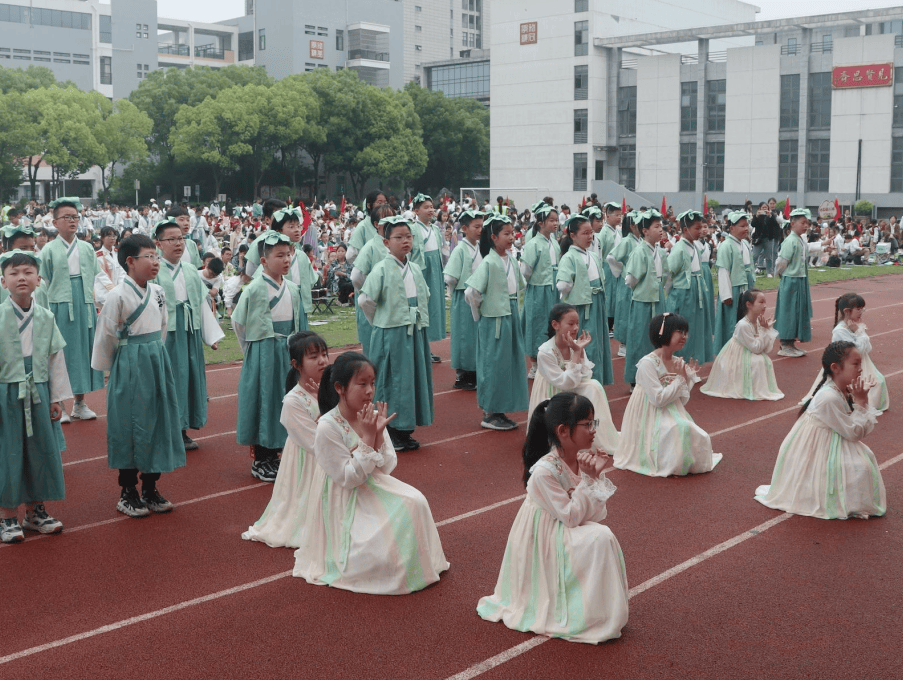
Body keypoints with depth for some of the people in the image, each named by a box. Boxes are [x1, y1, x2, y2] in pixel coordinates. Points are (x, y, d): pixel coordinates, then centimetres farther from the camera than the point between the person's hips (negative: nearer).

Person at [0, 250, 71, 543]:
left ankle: (35, 510, 26)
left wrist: (57, 397, 6)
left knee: (41, 451, 10)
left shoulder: (45, 317, 2)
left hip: (38, 395, 4)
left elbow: (56, 359, 7)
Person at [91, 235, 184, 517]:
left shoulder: (157, 292, 6)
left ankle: (150, 490, 21)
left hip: (157, 362, 7)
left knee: (158, 422, 9)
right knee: (130, 426, 1)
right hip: (129, 367, -6)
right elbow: (106, 336, -7)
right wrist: (118, 366, 2)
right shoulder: (117, 296, -14)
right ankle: (127, 493, 14)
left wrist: (154, 353, 15)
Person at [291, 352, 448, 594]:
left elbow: (387, 468, -2)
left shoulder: (372, 417, -3)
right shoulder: (327, 428, -22)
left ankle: (412, 562, 5)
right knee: (378, 553, -20)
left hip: (376, 488, 6)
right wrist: (368, 437, -26)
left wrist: (378, 434, -18)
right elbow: (348, 478, -22)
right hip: (347, 502, -6)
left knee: (415, 501, -16)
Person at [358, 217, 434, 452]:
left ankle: (405, 431, 21)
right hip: (392, 335, -6)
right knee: (393, 382, -1)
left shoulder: (415, 269, 9)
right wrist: (382, 321, -3)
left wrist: (420, 317, 13)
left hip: (416, 333, 6)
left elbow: (425, 295, 25)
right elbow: (365, 300, -13)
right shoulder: (382, 269, -10)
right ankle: (389, 434, 10)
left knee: (415, 379, 9)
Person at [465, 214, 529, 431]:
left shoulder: (512, 261, 7)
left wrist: (512, 306, 13)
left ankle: (499, 411, 23)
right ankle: (489, 415, 11)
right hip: (494, 320, -8)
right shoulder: (488, 263, -16)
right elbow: (471, 292, -20)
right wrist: (479, 314, -8)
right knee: (494, 364, -1)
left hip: (511, 317, 8)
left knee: (511, 362, 12)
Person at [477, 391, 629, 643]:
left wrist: (597, 476, -19)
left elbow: (598, 516, -6)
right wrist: (588, 479, -25)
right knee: (600, 538, -23)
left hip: (574, 536, 7)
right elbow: (571, 518, -22)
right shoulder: (544, 472, -26)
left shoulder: (587, 458, -6)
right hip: (546, 544, -7)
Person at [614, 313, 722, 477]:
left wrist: (689, 378, -6)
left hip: (674, 417, 8)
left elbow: (682, 401, 8)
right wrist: (679, 379, -17)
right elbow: (658, 399, -23)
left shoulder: (679, 363, 6)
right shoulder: (647, 363, -17)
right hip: (652, 421, -7)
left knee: (702, 439, -12)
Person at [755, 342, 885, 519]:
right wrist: (860, 402, -20)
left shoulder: (846, 392, -2)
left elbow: (865, 429, 0)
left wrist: (863, 400, -11)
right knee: (858, 467, -15)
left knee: (865, 457, 8)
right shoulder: (829, 398, -29)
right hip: (816, 453, -9)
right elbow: (854, 433, -22)